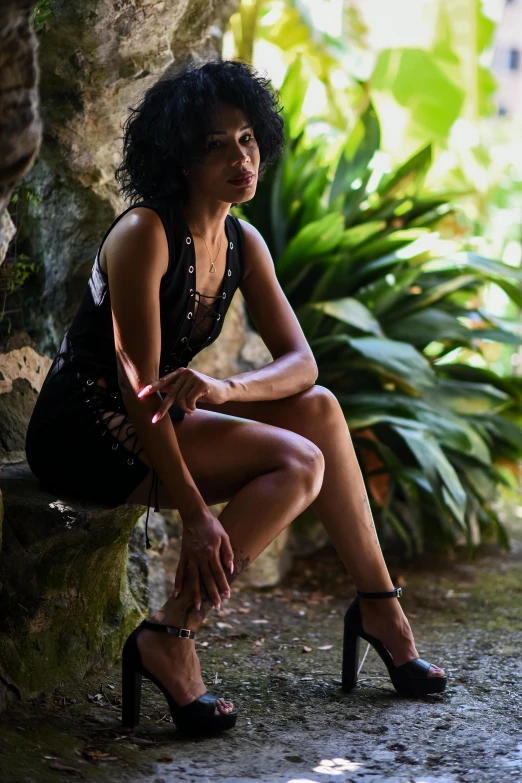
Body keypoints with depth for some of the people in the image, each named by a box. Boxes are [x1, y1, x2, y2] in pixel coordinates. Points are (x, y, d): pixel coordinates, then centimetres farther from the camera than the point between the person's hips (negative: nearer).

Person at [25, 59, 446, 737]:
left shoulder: (243, 243, 5)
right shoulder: (144, 234, -19)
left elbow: (301, 363, 0)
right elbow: (139, 384, -23)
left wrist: (225, 389, -24)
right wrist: (193, 515, -27)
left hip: (147, 423, 8)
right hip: (85, 433, -8)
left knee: (317, 408, -1)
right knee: (298, 462, -19)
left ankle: (378, 602, 4)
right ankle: (169, 638, -23)